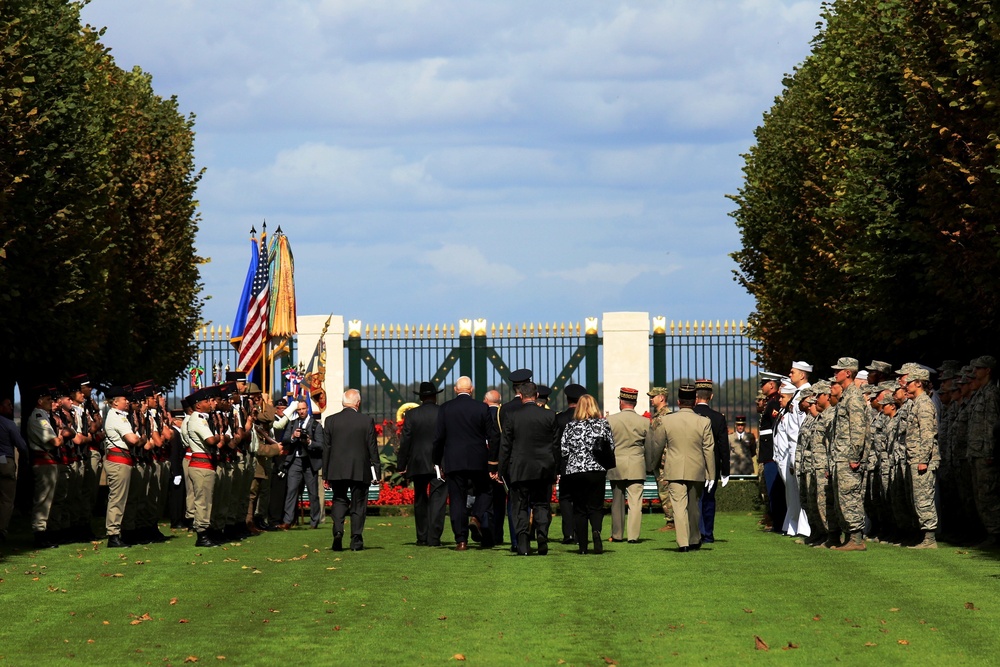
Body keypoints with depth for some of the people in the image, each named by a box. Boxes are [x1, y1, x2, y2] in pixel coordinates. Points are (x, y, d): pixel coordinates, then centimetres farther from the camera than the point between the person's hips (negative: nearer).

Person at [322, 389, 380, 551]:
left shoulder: (330, 421, 0)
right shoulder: (367, 421, -4)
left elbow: (326, 449, 2)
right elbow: (372, 448, -2)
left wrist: (325, 474, 8)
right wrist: (377, 473, 5)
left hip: (337, 470, 1)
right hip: (361, 471, -1)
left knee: (339, 501, 12)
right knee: (358, 505, 7)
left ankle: (338, 532, -10)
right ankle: (356, 541, 5)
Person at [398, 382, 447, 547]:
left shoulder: (411, 414, -1)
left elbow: (405, 441, -1)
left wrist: (401, 465, 3)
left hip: (418, 464, 1)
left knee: (420, 501, 12)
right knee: (437, 499, -2)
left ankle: (422, 537, 11)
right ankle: (434, 538, -11)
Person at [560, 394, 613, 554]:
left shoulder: (571, 426, -1)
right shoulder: (603, 424, 0)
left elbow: (563, 450, -1)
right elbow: (611, 448, 3)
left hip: (574, 472, 0)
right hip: (597, 471, 0)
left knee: (579, 509, 9)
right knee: (596, 506, 5)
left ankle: (582, 545, 6)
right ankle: (596, 530, -25)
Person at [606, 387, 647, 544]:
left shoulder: (610, 420, -5)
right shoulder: (644, 422, -5)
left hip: (616, 466, 1)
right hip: (637, 467, -1)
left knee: (617, 502, 11)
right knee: (635, 502, -1)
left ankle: (617, 535, 17)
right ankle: (633, 535, -6)